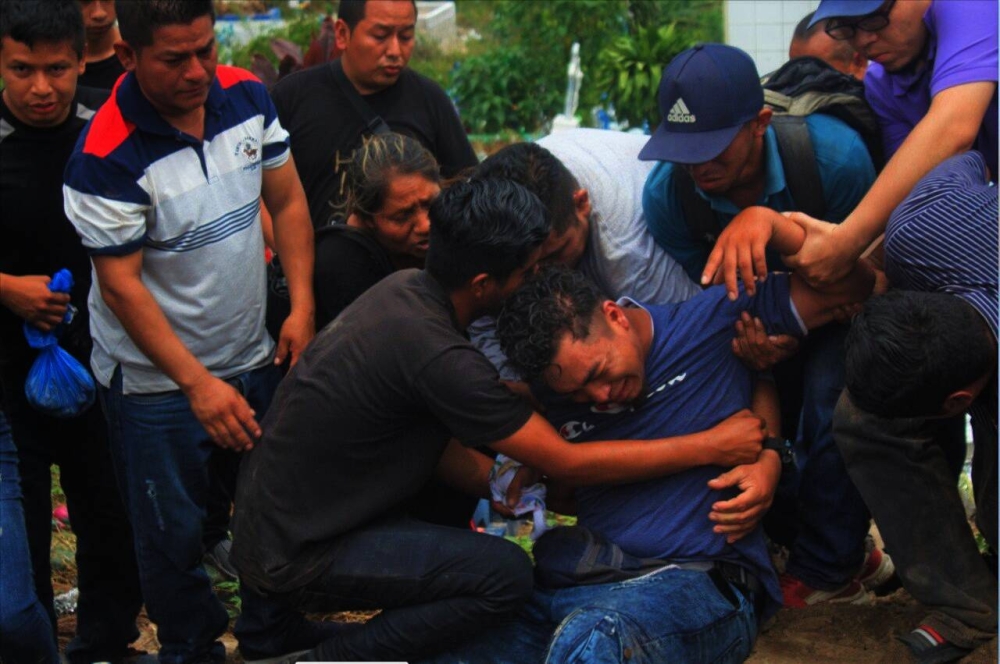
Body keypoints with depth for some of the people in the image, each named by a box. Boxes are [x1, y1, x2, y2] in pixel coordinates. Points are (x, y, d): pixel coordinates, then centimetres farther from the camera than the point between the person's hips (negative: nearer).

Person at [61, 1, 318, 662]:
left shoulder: (247, 95, -6)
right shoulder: (107, 157, -24)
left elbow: (288, 201, 5)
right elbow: (121, 285, -20)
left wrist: (302, 307, -4)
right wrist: (198, 383, -22)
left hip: (254, 356, 5)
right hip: (155, 378, -5)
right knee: (173, 532, 8)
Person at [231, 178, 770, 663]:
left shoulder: (404, 287, 0)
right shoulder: (437, 356, -26)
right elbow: (568, 463, -18)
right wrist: (711, 447, -12)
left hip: (268, 511, 10)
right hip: (292, 558, -10)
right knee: (504, 575, -19)